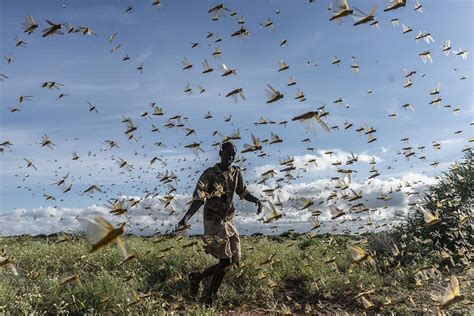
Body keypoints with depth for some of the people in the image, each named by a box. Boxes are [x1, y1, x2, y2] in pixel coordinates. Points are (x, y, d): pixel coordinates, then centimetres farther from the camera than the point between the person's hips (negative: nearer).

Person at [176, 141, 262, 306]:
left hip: (229, 220, 7)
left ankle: (196, 277, 27)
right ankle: (209, 298, 14)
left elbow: (243, 192, 18)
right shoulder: (209, 174, -14)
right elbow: (199, 199, -22)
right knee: (225, 260, -9)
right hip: (214, 222, -7)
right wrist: (186, 218, -36)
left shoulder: (236, 172, 5)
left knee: (234, 260, 9)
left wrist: (256, 200, -1)